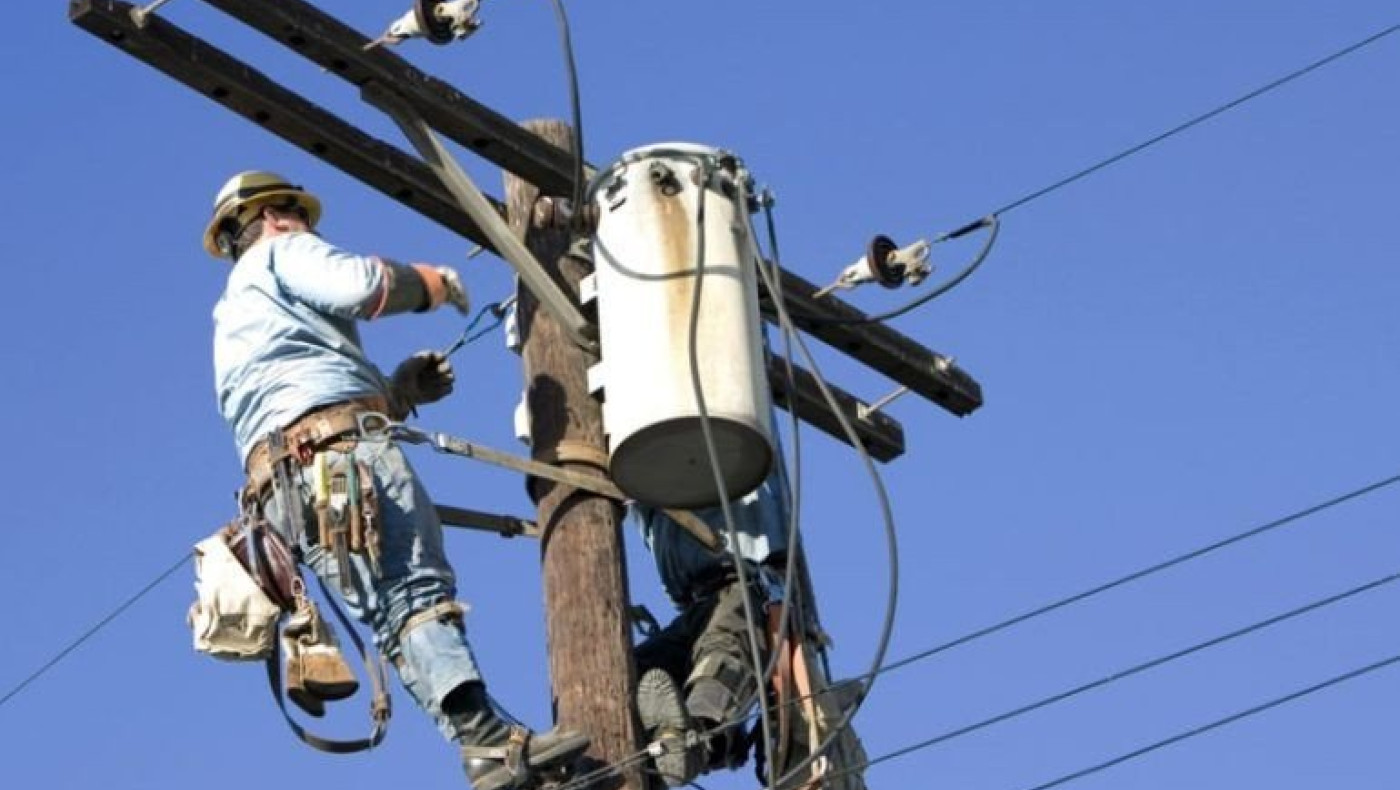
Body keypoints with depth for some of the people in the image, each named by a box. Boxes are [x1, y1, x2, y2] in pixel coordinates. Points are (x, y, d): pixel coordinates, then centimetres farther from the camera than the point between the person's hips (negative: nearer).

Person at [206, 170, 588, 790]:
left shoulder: (231, 322, 39)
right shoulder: (283, 253, 15)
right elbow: (359, 284, -6)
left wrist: (402, 388, 24)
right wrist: (433, 282, 11)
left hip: (282, 483, 8)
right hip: (340, 446, -8)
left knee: (400, 609, -9)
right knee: (421, 588, -22)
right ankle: (487, 733, -38)